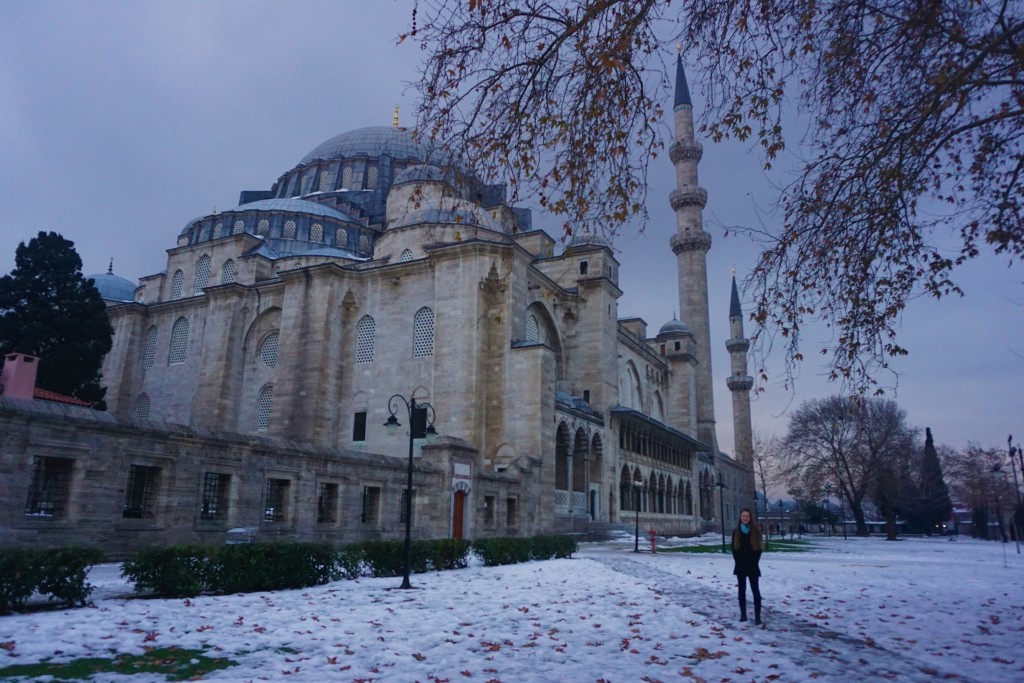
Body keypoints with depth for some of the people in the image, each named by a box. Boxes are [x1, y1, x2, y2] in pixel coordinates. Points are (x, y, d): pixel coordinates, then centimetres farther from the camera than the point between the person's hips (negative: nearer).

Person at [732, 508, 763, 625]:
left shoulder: (756, 531, -1)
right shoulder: (736, 531, 4)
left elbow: (758, 548, -1)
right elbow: (734, 548, 5)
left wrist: (754, 562, -8)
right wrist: (739, 561, -5)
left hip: (752, 565, -2)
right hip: (740, 565, 2)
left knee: (755, 590, -4)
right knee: (742, 590, 7)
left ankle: (757, 616, -3)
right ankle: (743, 614, 14)